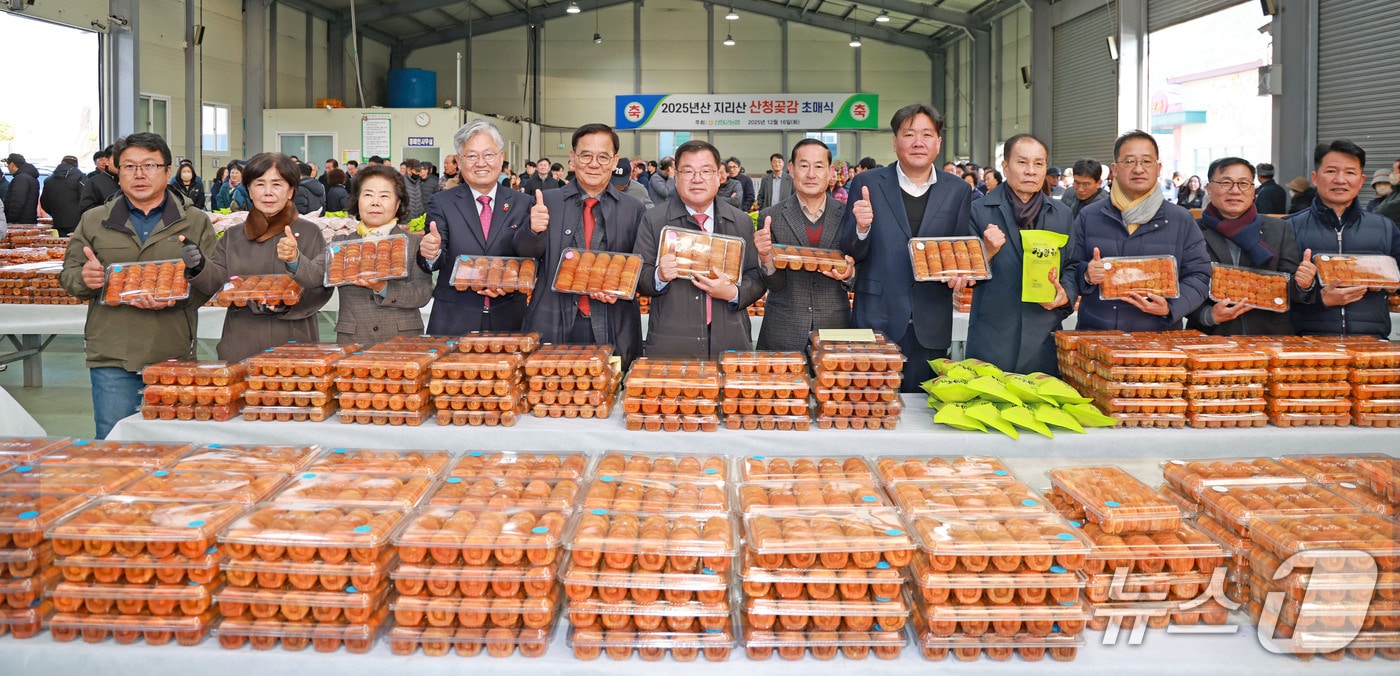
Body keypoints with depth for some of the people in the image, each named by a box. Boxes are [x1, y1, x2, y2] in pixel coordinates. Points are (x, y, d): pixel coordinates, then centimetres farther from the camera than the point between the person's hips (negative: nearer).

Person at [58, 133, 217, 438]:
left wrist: (177, 298, -18)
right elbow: (68, 276, 14)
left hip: (174, 356, -1)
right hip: (112, 357, 1)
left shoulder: (196, 222, 7)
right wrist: (84, 278, -10)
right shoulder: (93, 221, 11)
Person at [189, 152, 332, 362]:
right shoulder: (233, 236, 14)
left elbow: (322, 288, -4)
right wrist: (200, 267, -15)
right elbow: (216, 282, 5)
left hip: (293, 343, -3)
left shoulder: (309, 233, 3)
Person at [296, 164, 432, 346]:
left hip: (402, 339, -1)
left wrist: (384, 288, -19)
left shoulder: (414, 243, 6)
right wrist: (294, 258, -22)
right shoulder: (341, 243, 14)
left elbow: (423, 293, -5)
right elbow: (316, 274, -3)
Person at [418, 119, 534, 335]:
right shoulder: (441, 203, 3)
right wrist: (432, 253, -29)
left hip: (508, 319, 1)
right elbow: (438, 261, -6)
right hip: (453, 321, -1)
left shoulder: (522, 204, 5)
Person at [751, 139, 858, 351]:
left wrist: (849, 274, -16)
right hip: (783, 335, -1)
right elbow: (774, 284, -3)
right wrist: (766, 258, -23)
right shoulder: (770, 217, -1)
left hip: (834, 329, 1)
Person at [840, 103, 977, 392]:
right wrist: (861, 227, -19)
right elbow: (849, 254, 1)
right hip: (877, 317, -1)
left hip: (931, 325, 2)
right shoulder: (867, 183, 1)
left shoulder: (958, 190, 7)